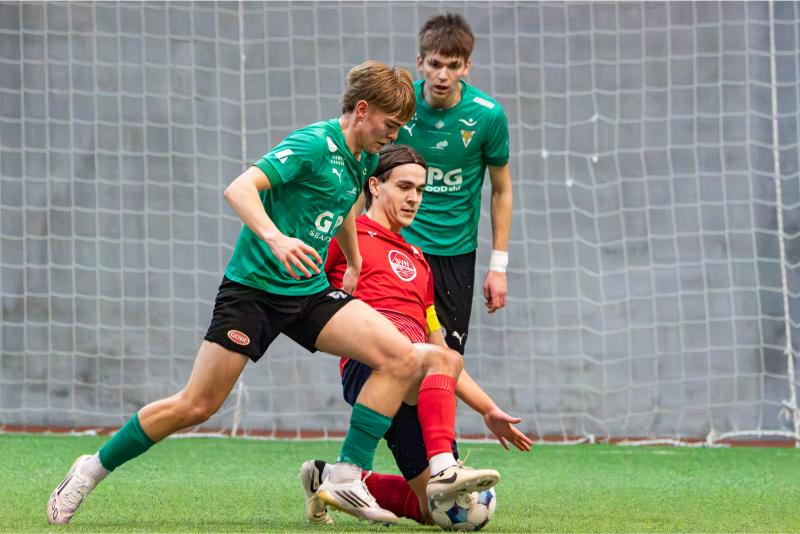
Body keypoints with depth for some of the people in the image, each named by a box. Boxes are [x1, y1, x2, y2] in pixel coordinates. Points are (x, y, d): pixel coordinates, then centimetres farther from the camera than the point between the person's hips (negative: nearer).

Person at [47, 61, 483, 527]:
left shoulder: (363, 159, 9)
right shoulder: (313, 145, -16)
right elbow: (238, 189, -29)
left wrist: (355, 265, 39)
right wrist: (275, 237, -43)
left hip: (311, 292, 7)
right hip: (254, 286, -7)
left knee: (402, 356, -14)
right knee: (197, 406, -6)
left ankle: (347, 477, -11)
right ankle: (94, 468, 14)